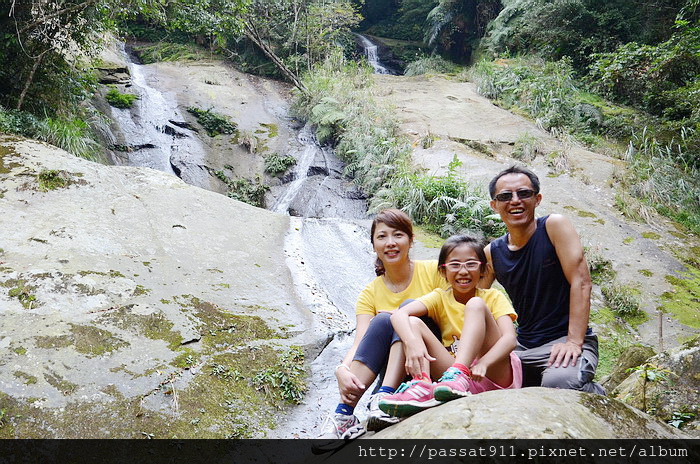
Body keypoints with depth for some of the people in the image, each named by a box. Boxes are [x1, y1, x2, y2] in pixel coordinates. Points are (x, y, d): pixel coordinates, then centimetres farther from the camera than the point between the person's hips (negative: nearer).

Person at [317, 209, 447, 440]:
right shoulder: (370, 293, 2)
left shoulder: (434, 271, -2)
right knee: (382, 321, -25)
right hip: (396, 372, 2)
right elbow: (359, 342, -12)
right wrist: (342, 370, -34)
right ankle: (344, 413, -32)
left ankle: (385, 396, -38)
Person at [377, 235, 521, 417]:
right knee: (413, 323, -11)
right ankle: (422, 384, -36)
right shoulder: (440, 298, 8)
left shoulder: (494, 297, 5)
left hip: (497, 373, -2)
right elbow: (398, 314, -12)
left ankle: (458, 376, -40)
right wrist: (412, 343, -34)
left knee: (475, 304, -19)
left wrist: (483, 363, -34)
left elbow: (509, 338, -14)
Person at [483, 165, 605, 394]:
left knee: (558, 381, -35)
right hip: (523, 349, 5)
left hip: (565, 342, -4)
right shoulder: (492, 253, 5)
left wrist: (574, 342, -23)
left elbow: (581, 282, -15)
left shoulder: (554, 226, -7)